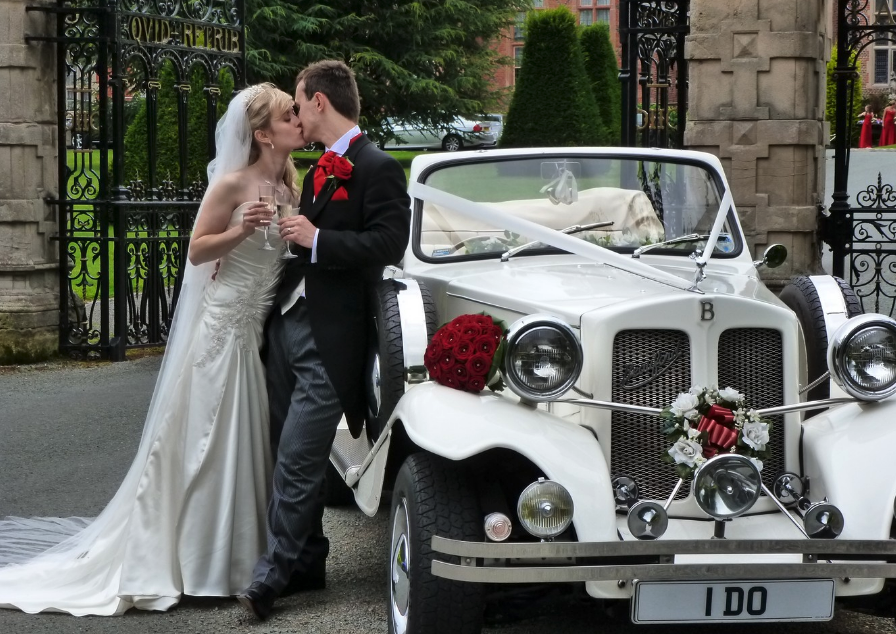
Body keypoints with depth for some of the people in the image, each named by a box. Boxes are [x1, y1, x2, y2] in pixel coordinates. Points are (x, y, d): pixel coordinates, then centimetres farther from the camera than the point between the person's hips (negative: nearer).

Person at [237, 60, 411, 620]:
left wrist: (316, 239, -19)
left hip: (328, 340, -9)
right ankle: (308, 559, 23)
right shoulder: (319, 171, 19)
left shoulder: (378, 169, -9)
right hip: (289, 323, 9)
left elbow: (389, 242, -19)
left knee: (298, 460, -10)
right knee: (293, 454, 13)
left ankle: (273, 574, -8)